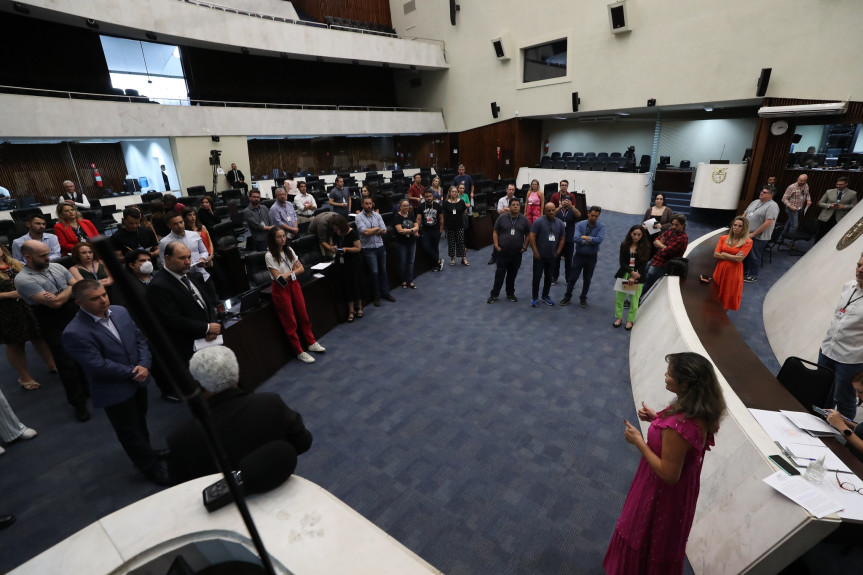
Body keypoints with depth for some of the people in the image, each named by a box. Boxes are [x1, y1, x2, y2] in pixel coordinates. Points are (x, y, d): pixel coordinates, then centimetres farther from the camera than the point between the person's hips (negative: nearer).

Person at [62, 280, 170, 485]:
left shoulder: (120, 311, -5)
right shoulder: (74, 333, -23)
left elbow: (140, 338, 0)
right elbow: (98, 365, -24)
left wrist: (144, 365, -14)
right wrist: (131, 373, -16)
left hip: (138, 381, 6)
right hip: (115, 391, -6)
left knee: (140, 421, 27)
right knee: (129, 432, 12)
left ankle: (145, 452, 50)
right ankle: (153, 468, 28)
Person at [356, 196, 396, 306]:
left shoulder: (377, 215, 6)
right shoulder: (359, 217, -6)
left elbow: (384, 231, -1)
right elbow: (365, 232, -18)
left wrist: (371, 231, -12)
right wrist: (377, 228, -5)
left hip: (380, 247, 4)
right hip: (368, 249, -4)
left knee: (383, 270, 12)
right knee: (374, 272, -3)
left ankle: (385, 292, 26)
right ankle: (376, 296, 12)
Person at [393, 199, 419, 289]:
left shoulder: (411, 215, 7)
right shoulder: (397, 217, -9)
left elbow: (417, 227, -1)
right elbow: (400, 230, -18)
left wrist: (407, 230, -18)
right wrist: (412, 230, -13)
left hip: (412, 242, 5)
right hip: (401, 243, -4)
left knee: (411, 262, 8)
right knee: (402, 262, 6)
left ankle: (410, 281, 16)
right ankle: (404, 281, 18)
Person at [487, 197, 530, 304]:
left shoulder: (524, 219, 2)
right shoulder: (501, 217, -3)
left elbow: (528, 234, 9)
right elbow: (495, 232, 1)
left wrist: (525, 247, 1)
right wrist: (496, 246, -7)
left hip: (517, 254, 2)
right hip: (502, 252, -2)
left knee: (512, 275, 12)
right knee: (499, 274, 3)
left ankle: (510, 294, 28)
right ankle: (494, 294, 13)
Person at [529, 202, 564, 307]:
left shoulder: (559, 223, 5)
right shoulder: (539, 222, -9)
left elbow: (562, 239, 11)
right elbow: (532, 237, -11)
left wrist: (558, 252, 4)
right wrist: (535, 252, -13)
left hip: (552, 256, 4)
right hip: (539, 256, -4)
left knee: (549, 277, 13)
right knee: (537, 276, 1)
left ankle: (545, 296, 28)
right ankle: (534, 297, 14)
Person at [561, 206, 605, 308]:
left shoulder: (601, 226, -8)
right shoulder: (580, 224, -9)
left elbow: (599, 239, -24)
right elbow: (575, 238, -24)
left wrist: (585, 237, -19)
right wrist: (591, 241, -20)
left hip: (592, 257, 1)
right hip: (579, 255, 0)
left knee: (587, 279, 14)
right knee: (572, 277, 5)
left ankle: (583, 298, 31)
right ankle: (567, 296, 23)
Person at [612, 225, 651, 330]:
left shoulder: (645, 247, -4)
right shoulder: (624, 245, -1)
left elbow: (643, 265, -7)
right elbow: (622, 261, -5)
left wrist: (633, 278, -16)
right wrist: (631, 272, -19)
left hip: (638, 276, -1)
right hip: (624, 274, 1)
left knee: (634, 300, 4)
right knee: (619, 297, 6)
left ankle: (630, 320, 20)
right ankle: (619, 317, 23)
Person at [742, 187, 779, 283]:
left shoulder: (772, 206, -14)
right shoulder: (756, 202, 10)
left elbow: (768, 223, -21)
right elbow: (745, 214, 16)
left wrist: (753, 234, -20)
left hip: (758, 237, -7)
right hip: (746, 234, 7)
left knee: (754, 257, 3)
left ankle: (753, 276, 17)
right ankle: (744, 272, 32)